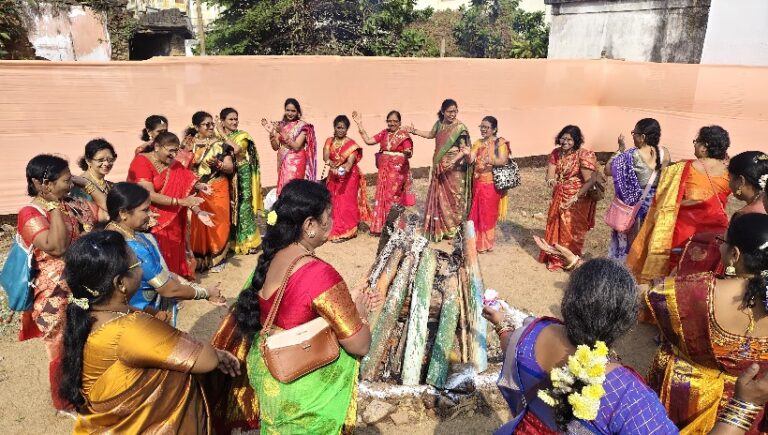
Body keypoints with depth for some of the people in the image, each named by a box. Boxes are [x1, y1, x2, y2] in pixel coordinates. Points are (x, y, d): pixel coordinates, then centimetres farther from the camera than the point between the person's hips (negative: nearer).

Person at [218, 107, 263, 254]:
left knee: (243, 207, -3)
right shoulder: (218, 136, 5)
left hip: (242, 175, -2)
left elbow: (236, 149, -21)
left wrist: (223, 134, -15)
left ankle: (248, 241, 6)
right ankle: (231, 241, 17)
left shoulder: (243, 136, -1)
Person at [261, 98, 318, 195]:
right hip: (283, 163, 5)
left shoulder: (302, 126, -5)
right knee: (282, 189, 4)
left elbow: (296, 146, -15)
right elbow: (275, 147, 5)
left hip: (296, 164, -5)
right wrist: (271, 132, -10)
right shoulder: (281, 125, 8)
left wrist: (282, 132, -20)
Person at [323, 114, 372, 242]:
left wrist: (344, 169, -42)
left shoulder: (351, 144, -8)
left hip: (348, 177, -4)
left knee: (346, 203, -6)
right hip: (333, 177, 4)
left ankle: (345, 232, -2)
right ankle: (336, 230, 18)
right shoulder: (329, 141, 4)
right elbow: (326, 157, -10)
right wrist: (333, 165, -31)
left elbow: (351, 162, -20)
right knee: (334, 203, 8)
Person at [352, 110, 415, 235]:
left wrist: (407, 153, -39)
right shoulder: (384, 133, 8)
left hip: (397, 170, -5)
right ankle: (382, 227, 17)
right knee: (382, 197, 7)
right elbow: (368, 140, 4)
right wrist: (360, 125, 2)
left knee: (393, 197, -5)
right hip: (384, 170, 5)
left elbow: (409, 153, -15)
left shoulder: (404, 135, -6)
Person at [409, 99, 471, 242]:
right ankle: (439, 228, 23)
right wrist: (414, 131, 14)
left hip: (454, 169, -6)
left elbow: (464, 149, -17)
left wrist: (453, 161, -32)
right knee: (439, 197, 10)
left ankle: (454, 229, 15)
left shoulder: (459, 127, -13)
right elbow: (431, 134, 25)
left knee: (453, 198, 1)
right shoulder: (439, 124, 5)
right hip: (439, 167, 6)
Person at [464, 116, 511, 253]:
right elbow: (470, 160, -1)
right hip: (478, 183, 5)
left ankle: (486, 243, 13)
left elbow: (504, 160, -18)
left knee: (489, 213, 3)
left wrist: (491, 161, -36)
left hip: (492, 183, -5)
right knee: (477, 212, 9)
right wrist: (467, 154, -23)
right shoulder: (478, 143, 9)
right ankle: (477, 240, 21)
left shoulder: (500, 143, -5)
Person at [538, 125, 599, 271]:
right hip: (559, 197, 6)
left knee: (572, 231, 8)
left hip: (577, 199, -6)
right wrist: (552, 181, -25)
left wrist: (574, 198, -27)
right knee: (556, 227, 16)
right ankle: (555, 257, 34)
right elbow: (550, 175, -1)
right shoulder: (556, 153, -1)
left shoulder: (583, 155, -19)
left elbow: (590, 181, -23)